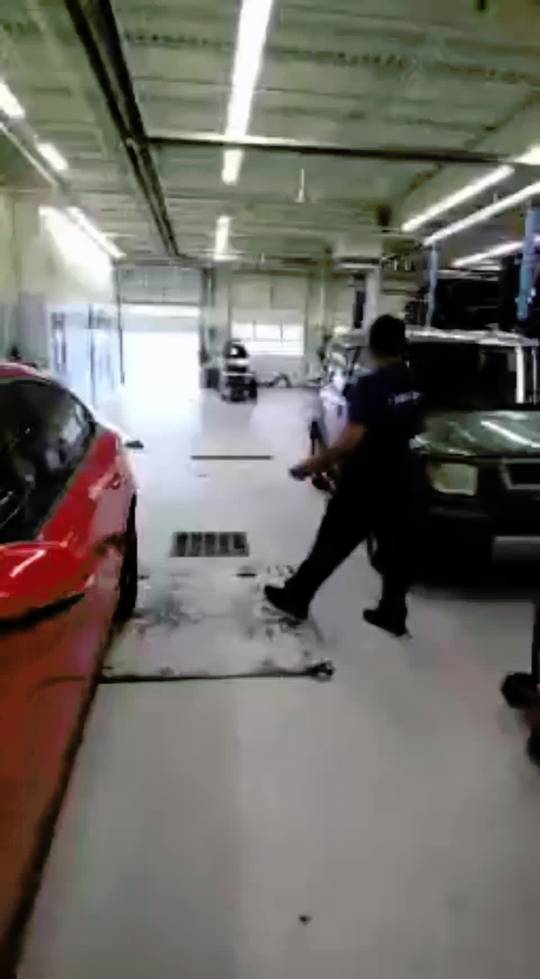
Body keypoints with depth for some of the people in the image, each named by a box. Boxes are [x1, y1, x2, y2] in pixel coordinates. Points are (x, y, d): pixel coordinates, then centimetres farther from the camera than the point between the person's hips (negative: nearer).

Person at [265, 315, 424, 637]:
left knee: (331, 546, 6)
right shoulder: (414, 384, 3)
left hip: (367, 485, -7)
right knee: (397, 551, 14)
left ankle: (295, 598, 21)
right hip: (404, 483, 7)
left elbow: (350, 441, -26)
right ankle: (393, 614, 25)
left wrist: (314, 464, -16)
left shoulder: (371, 385, -20)